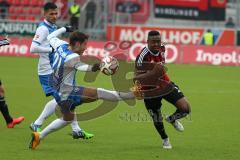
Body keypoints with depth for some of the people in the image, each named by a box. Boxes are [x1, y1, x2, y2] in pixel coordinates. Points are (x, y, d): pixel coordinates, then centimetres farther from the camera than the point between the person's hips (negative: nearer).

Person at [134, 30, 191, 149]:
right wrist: (152, 73, -44)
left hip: (165, 84, 5)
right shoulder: (143, 57, -28)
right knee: (157, 121, 5)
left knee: (185, 108, -10)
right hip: (150, 90, -5)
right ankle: (165, 139, 38)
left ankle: (172, 119, 25)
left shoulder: (162, 49, -9)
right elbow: (136, 78, -30)